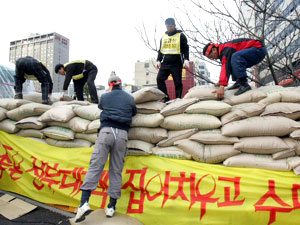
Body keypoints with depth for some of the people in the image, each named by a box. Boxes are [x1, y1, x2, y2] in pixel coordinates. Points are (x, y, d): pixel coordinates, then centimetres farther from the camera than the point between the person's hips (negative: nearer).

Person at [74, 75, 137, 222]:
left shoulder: (105, 97, 14)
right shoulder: (130, 98, 15)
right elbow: (134, 112, 31)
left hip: (106, 131, -1)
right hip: (122, 133, 2)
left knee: (95, 165, -6)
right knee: (116, 170, 5)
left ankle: (84, 203, -18)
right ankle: (112, 206, 9)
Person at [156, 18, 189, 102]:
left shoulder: (180, 35, 5)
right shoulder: (163, 37, 17)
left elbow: (185, 49, 0)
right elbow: (160, 50, 21)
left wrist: (186, 59, -12)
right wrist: (159, 60, 8)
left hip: (177, 63, -4)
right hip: (165, 63, 4)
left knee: (178, 82, -1)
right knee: (159, 79, -9)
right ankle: (166, 97, -5)